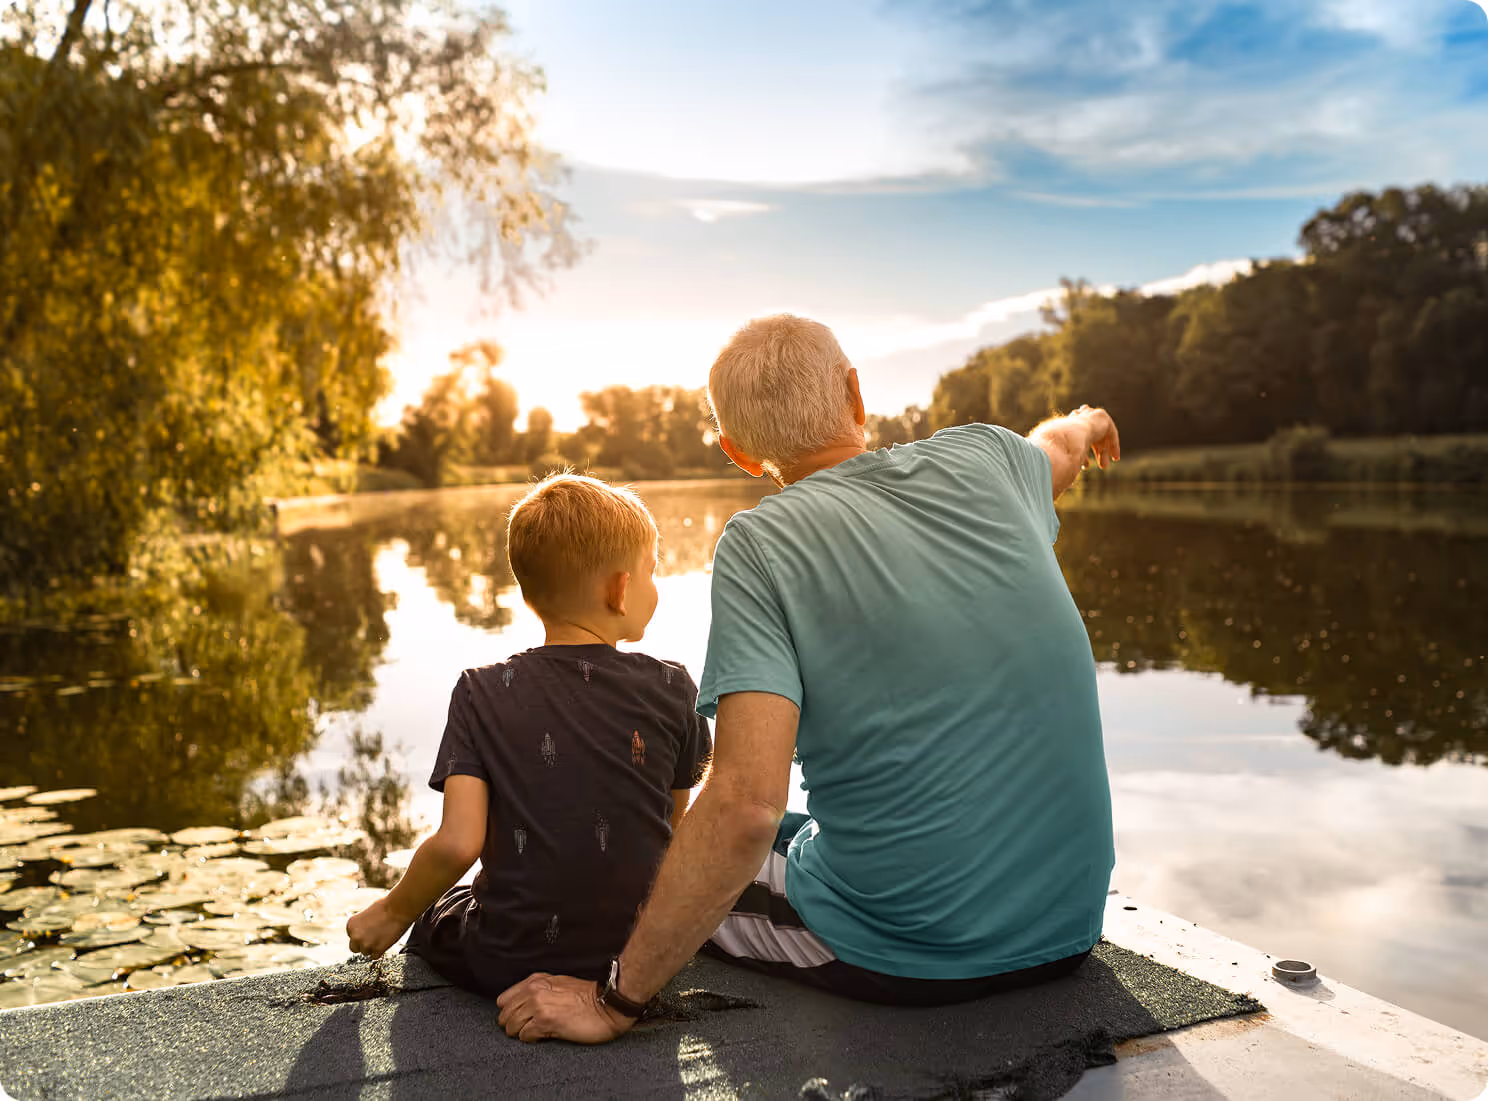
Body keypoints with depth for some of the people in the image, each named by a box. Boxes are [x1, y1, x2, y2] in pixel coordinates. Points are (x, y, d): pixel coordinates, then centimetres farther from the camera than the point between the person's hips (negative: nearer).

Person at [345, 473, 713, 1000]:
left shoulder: (482, 693, -10)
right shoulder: (671, 688, -7)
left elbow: (458, 843, -16)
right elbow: (673, 830, 4)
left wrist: (392, 913, 2)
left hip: (510, 964, 0)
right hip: (639, 952, 1)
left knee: (433, 919, 31)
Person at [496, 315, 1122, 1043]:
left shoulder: (759, 544, -15)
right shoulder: (982, 461, 0)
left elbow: (746, 803, -24)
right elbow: (1057, 448, 26)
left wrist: (616, 996, -14)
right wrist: (1086, 424, 50)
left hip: (901, 953, -5)